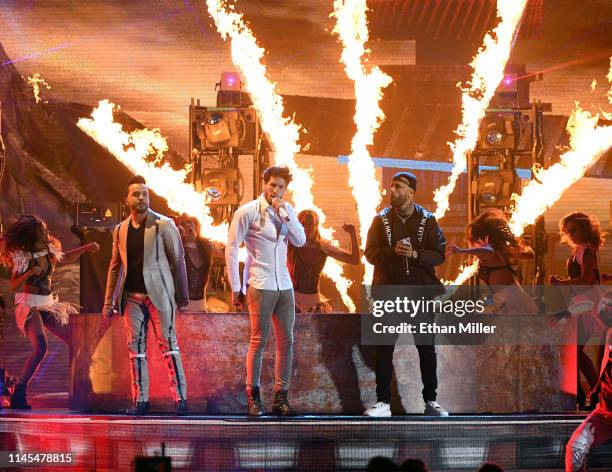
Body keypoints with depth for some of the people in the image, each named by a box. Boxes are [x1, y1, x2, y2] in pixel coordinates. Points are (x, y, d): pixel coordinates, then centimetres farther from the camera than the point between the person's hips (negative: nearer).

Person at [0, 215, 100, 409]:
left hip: (48, 304, 8)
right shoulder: (22, 257, -14)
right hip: (30, 305, -8)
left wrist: (86, 247, 14)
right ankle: (19, 394, -23)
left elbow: (66, 258, 25)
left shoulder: (49, 250, 4)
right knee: (40, 347, -28)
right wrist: (31, 272, -29)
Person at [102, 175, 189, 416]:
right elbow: (115, 266, 16)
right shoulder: (120, 230, 11)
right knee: (136, 347, 4)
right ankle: (140, 401, 8)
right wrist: (109, 301, 12)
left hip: (159, 294, -4)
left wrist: (183, 294, -2)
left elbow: (178, 259, -1)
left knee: (168, 342, -7)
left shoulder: (163, 225, -3)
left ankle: (180, 398, -7)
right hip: (132, 296, 5)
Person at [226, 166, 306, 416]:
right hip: (260, 286, -5)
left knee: (286, 342, 4)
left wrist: (285, 215, -9)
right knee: (258, 341, -5)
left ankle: (281, 396, 11)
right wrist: (235, 288, -5)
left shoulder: (287, 210, 11)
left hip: (284, 285, 5)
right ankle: (253, 397, 3)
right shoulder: (248, 212, -5)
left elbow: (300, 241, 3)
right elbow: (231, 250, -4)